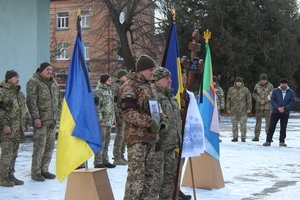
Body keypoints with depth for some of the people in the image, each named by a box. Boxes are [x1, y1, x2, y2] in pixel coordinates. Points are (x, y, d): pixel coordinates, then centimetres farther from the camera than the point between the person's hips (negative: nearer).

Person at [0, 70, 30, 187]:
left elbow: (24, 109, 25)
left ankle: (10, 176, 21)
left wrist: (26, 122, 19)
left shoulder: (19, 93, 16)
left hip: (18, 129, 8)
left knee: (14, 154, 12)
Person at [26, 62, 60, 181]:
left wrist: (56, 115, 16)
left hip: (52, 120, 7)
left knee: (50, 146, 8)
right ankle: (35, 172, 0)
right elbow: (31, 101, -12)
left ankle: (44, 170, 18)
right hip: (41, 120, -7)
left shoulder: (53, 82, 18)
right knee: (40, 145, -8)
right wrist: (35, 117, -19)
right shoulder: (33, 82, -5)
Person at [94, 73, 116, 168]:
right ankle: (98, 162, -1)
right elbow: (97, 106, -16)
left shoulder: (108, 90, 17)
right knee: (101, 142, -6)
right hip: (102, 121, -9)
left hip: (109, 120, 9)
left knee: (106, 142, 14)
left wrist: (112, 118, 19)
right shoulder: (98, 91, -11)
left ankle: (105, 161, 23)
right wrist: (100, 119, -19)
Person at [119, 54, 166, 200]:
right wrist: (150, 123, -23)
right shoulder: (129, 87, -8)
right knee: (136, 174, -10)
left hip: (150, 136, 8)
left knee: (148, 173, 12)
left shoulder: (148, 86, 18)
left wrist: (159, 122, 10)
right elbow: (129, 113, -18)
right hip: (136, 138, -8)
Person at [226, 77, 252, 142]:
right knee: (234, 125, 6)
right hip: (233, 111, 1)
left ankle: (243, 137, 6)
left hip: (243, 111, -1)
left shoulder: (245, 90, 2)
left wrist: (249, 108, 0)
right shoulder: (231, 90, 5)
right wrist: (228, 108, 4)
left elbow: (249, 99, 4)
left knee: (243, 124, -1)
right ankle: (235, 137, 13)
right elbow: (228, 100, 8)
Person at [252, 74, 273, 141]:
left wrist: (265, 100, -14)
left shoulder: (270, 86, 0)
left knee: (268, 121, -2)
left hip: (267, 106, -1)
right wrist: (260, 100, -14)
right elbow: (254, 94, -2)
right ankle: (256, 136, 10)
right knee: (258, 121, 5)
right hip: (259, 106, 1)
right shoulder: (257, 86, 3)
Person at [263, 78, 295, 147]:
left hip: (285, 112, 1)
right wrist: (278, 108, -15)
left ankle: (282, 141, 13)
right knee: (271, 127, -3)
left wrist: (285, 108, -14)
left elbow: (292, 101, -1)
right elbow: (272, 100, -1)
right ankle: (268, 141, 0)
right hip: (275, 112, 0)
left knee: (283, 128, 4)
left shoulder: (291, 92, 5)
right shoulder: (275, 91, 4)